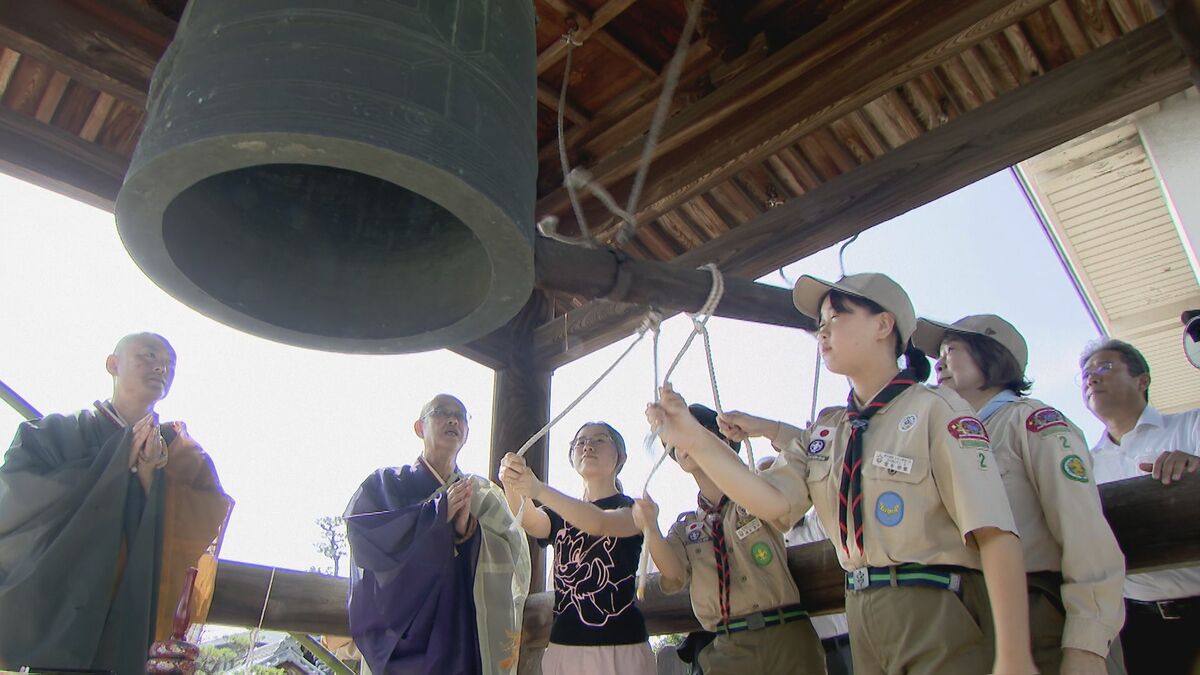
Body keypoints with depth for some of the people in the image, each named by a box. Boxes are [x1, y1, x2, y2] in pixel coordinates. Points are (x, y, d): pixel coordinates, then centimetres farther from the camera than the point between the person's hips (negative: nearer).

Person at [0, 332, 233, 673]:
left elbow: (194, 532, -2)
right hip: (44, 607, -1)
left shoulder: (178, 451, 10)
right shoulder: (61, 431, 6)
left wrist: (149, 475, -15)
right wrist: (117, 463, -10)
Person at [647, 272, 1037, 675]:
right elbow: (774, 501, -6)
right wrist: (694, 442, -16)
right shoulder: (825, 428, 9)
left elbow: (995, 534, -17)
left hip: (938, 616, -6)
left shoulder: (934, 410, -10)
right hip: (864, 620, 6)